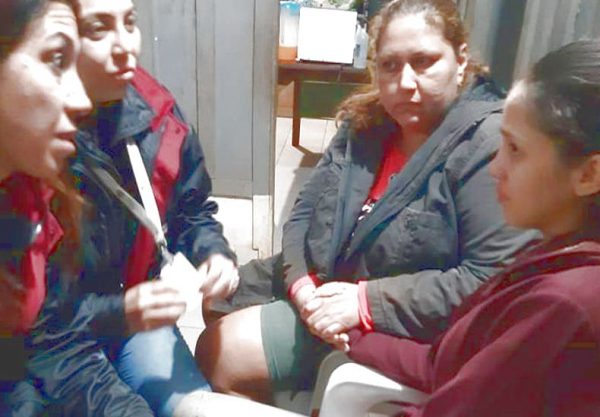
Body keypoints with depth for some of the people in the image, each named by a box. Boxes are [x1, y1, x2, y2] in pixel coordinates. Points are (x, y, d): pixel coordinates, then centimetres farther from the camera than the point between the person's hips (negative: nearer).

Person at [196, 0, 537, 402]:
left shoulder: (488, 145, -22)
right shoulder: (366, 123, 2)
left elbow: (494, 278, -27)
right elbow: (306, 210, 2)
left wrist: (367, 302, -27)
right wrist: (301, 282, -17)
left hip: (393, 324, -8)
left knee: (228, 354, -11)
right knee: (220, 301, 21)